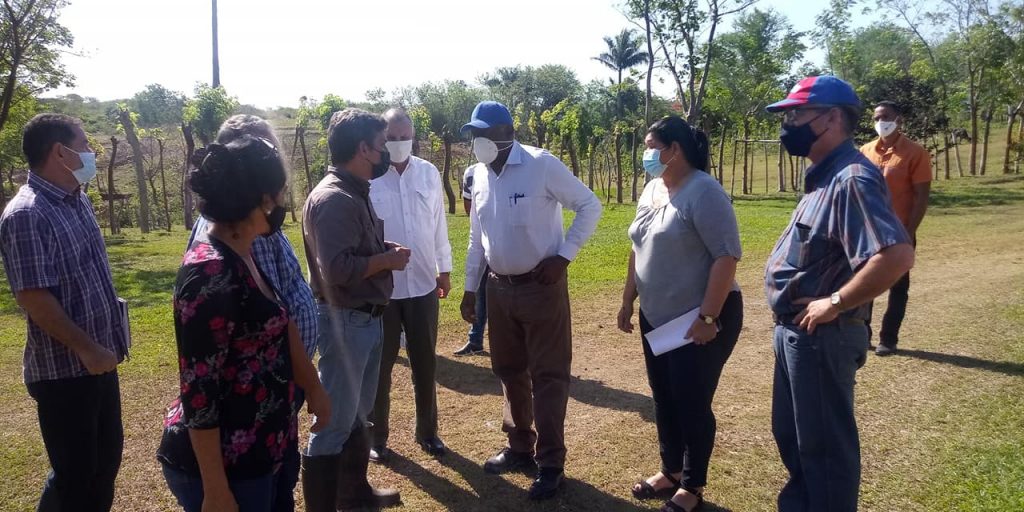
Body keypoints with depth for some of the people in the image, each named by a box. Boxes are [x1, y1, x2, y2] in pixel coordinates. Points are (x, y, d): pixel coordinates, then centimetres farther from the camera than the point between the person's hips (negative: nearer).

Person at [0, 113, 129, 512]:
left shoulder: (78, 200, 8)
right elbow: (33, 298, -24)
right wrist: (87, 349, -20)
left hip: (99, 359, 9)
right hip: (63, 369, -9)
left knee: (108, 454, 21)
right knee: (74, 473, 5)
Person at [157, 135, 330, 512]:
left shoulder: (243, 256, 3)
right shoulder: (210, 274, -24)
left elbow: (277, 325, 16)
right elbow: (198, 392, -24)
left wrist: (313, 387, 20)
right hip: (222, 465, -9)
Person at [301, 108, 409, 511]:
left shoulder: (356, 192, 10)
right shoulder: (333, 198, -20)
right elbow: (338, 269, -29)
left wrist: (386, 251, 3)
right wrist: (388, 259, -16)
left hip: (366, 318, 10)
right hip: (345, 321, -10)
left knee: (358, 412, 22)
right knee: (336, 420, 1)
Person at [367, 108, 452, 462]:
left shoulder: (429, 173, 2)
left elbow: (439, 224, 9)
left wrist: (444, 269, 13)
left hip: (423, 285, 3)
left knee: (425, 364, 14)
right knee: (379, 365, 11)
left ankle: (427, 431, 32)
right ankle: (376, 437, 27)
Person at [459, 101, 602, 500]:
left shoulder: (542, 165, -13)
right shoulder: (480, 175, 5)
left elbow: (590, 206, -8)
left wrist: (564, 255, -14)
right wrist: (470, 288, 13)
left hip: (541, 287, -6)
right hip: (499, 288, 6)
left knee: (548, 376, 1)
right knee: (509, 371, 16)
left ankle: (551, 464, 13)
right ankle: (519, 448, 33)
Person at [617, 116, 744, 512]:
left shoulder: (704, 192, -17)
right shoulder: (652, 190, 9)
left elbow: (727, 256, -22)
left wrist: (707, 317, -24)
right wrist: (628, 301, 17)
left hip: (699, 321, -8)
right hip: (657, 317, 8)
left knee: (692, 403, 3)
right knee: (664, 399, 16)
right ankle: (671, 472, 33)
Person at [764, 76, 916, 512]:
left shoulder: (851, 178, -23)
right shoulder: (825, 176, 9)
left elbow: (897, 255, -34)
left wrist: (835, 303, -24)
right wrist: (789, 324, 11)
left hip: (821, 336, -10)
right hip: (795, 331, 10)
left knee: (824, 443, 8)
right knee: (790, 432, 24)